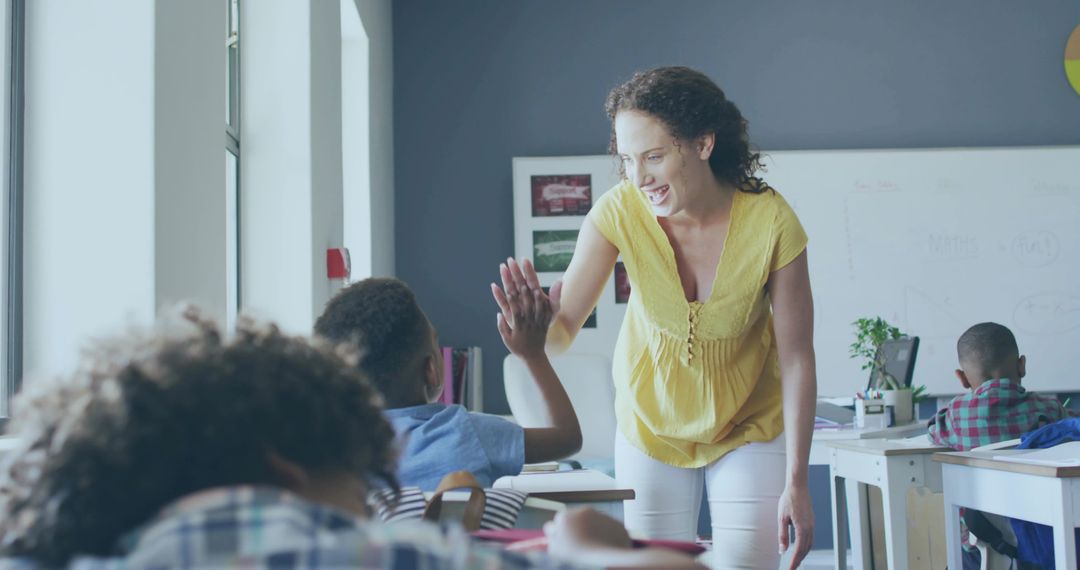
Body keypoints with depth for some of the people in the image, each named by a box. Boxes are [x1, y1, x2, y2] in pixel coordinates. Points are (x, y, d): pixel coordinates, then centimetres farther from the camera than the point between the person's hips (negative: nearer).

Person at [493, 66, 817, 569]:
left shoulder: (771, 222, -25)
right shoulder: (619, 212, -22)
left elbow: (797, 359, -18)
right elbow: (564, 329, -20)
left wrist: (796, 484, -16)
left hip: (749, 429, -1)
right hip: (652, 427, 1)